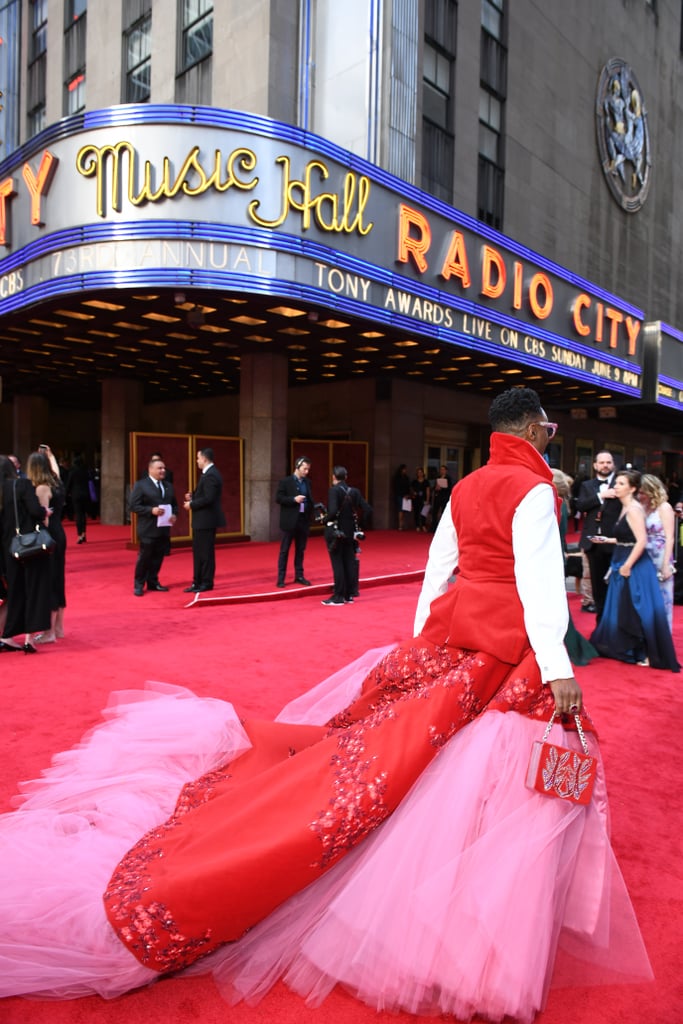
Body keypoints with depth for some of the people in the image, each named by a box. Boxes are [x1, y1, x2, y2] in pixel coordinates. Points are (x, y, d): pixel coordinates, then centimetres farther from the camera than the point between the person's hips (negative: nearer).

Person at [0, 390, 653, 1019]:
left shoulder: (465, 488, 15)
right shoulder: (533, 488, -9)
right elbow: (539, 579, -18)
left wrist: (421, 644, 21)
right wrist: (558, 668, -19)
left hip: (448, 631, 8)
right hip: (503, 651, -8)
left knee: (374, 730, 13)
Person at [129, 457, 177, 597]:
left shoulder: (168, 486, 14)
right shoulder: (141, 485, -5)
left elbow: (174, 504, 17)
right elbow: (134, 506, -10)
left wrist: (174, 514, -3)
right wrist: (151, 510, -20)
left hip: (164, 529, 6)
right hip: (148, 529, -5)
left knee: (158, 557, 10)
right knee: (144, 557, 1)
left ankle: (153, 582, 23)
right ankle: (138, 585, 12)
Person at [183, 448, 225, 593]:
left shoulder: (210, 475, -18)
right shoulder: (208, 473, 15)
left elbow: (208, 498, -25)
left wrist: (192, 505, -13)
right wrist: (192, 497, 5)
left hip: (207, 520, -10)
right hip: (202, 520, 10)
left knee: (206, 552, -1)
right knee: (198, 552, 14)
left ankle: (207, 583, 8)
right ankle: (198, 582, 20)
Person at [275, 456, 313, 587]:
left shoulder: (307, 483, 10)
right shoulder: (285, 481, -5)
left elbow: (310, 500, 13)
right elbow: (278, 498, -10)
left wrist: (312, 512, -4)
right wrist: (294, 499, -20)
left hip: (303, 520, 5)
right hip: (290, 521, -5)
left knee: (300, 550, 11)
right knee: (284, 550, 2)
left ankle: (299, 576, 20)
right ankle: (281, 578, 7)